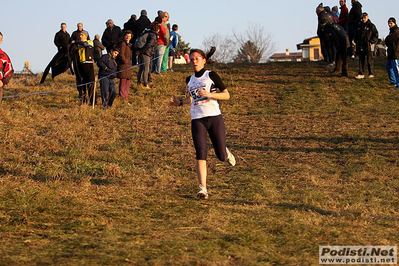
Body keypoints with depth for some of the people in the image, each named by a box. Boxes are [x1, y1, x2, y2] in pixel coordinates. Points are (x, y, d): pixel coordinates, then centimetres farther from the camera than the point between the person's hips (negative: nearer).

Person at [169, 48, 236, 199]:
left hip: (214, 117, -3)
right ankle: (203, 188, -19)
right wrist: (180, 102, 14)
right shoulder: (189, 80, 16)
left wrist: (209, 94, -14)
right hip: (197, 120, 3)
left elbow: (226, 95, -1)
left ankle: (226, 152, 42)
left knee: (221, 156, 3)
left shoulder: (211, 75, 2)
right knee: (200, 153, -16)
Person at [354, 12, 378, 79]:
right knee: (361, 60, 5)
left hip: (368, 46, -6)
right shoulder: (360, 26, 15)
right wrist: (357, 42, 12)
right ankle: (361, 74, 7)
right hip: (361, 46, 6)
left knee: (370, 60, -1)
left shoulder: (371, 26, -2)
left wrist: (371, 42, -14)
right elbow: (356, 35, 25)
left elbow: (375, 35, -6)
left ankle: (371, 73, 7)